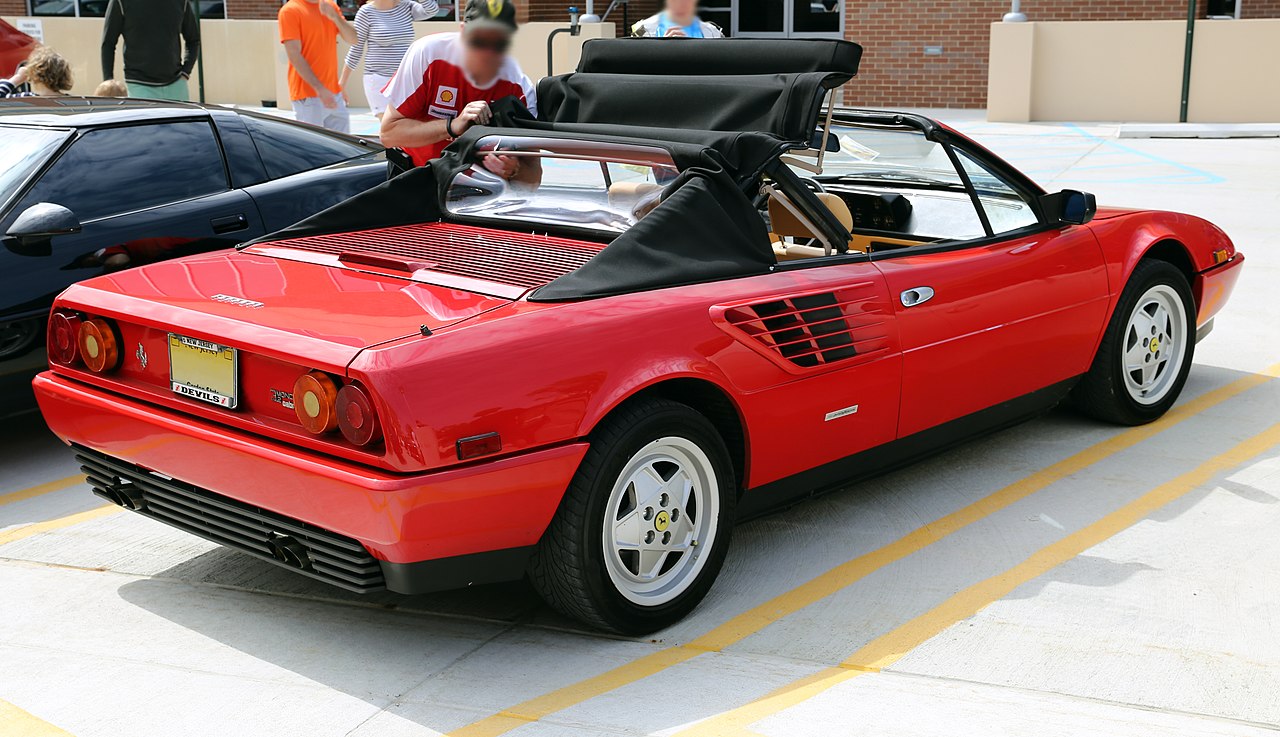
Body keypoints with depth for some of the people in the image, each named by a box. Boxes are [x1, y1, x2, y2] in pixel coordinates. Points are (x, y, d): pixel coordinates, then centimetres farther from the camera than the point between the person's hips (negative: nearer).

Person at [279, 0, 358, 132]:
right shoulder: (290, 11, -7)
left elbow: (353, 39, 6)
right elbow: (294, 55, -14)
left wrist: (335, 17, -13)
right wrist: (319, 88, -21)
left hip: (334, 93, 6)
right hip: (308, 97, -6)